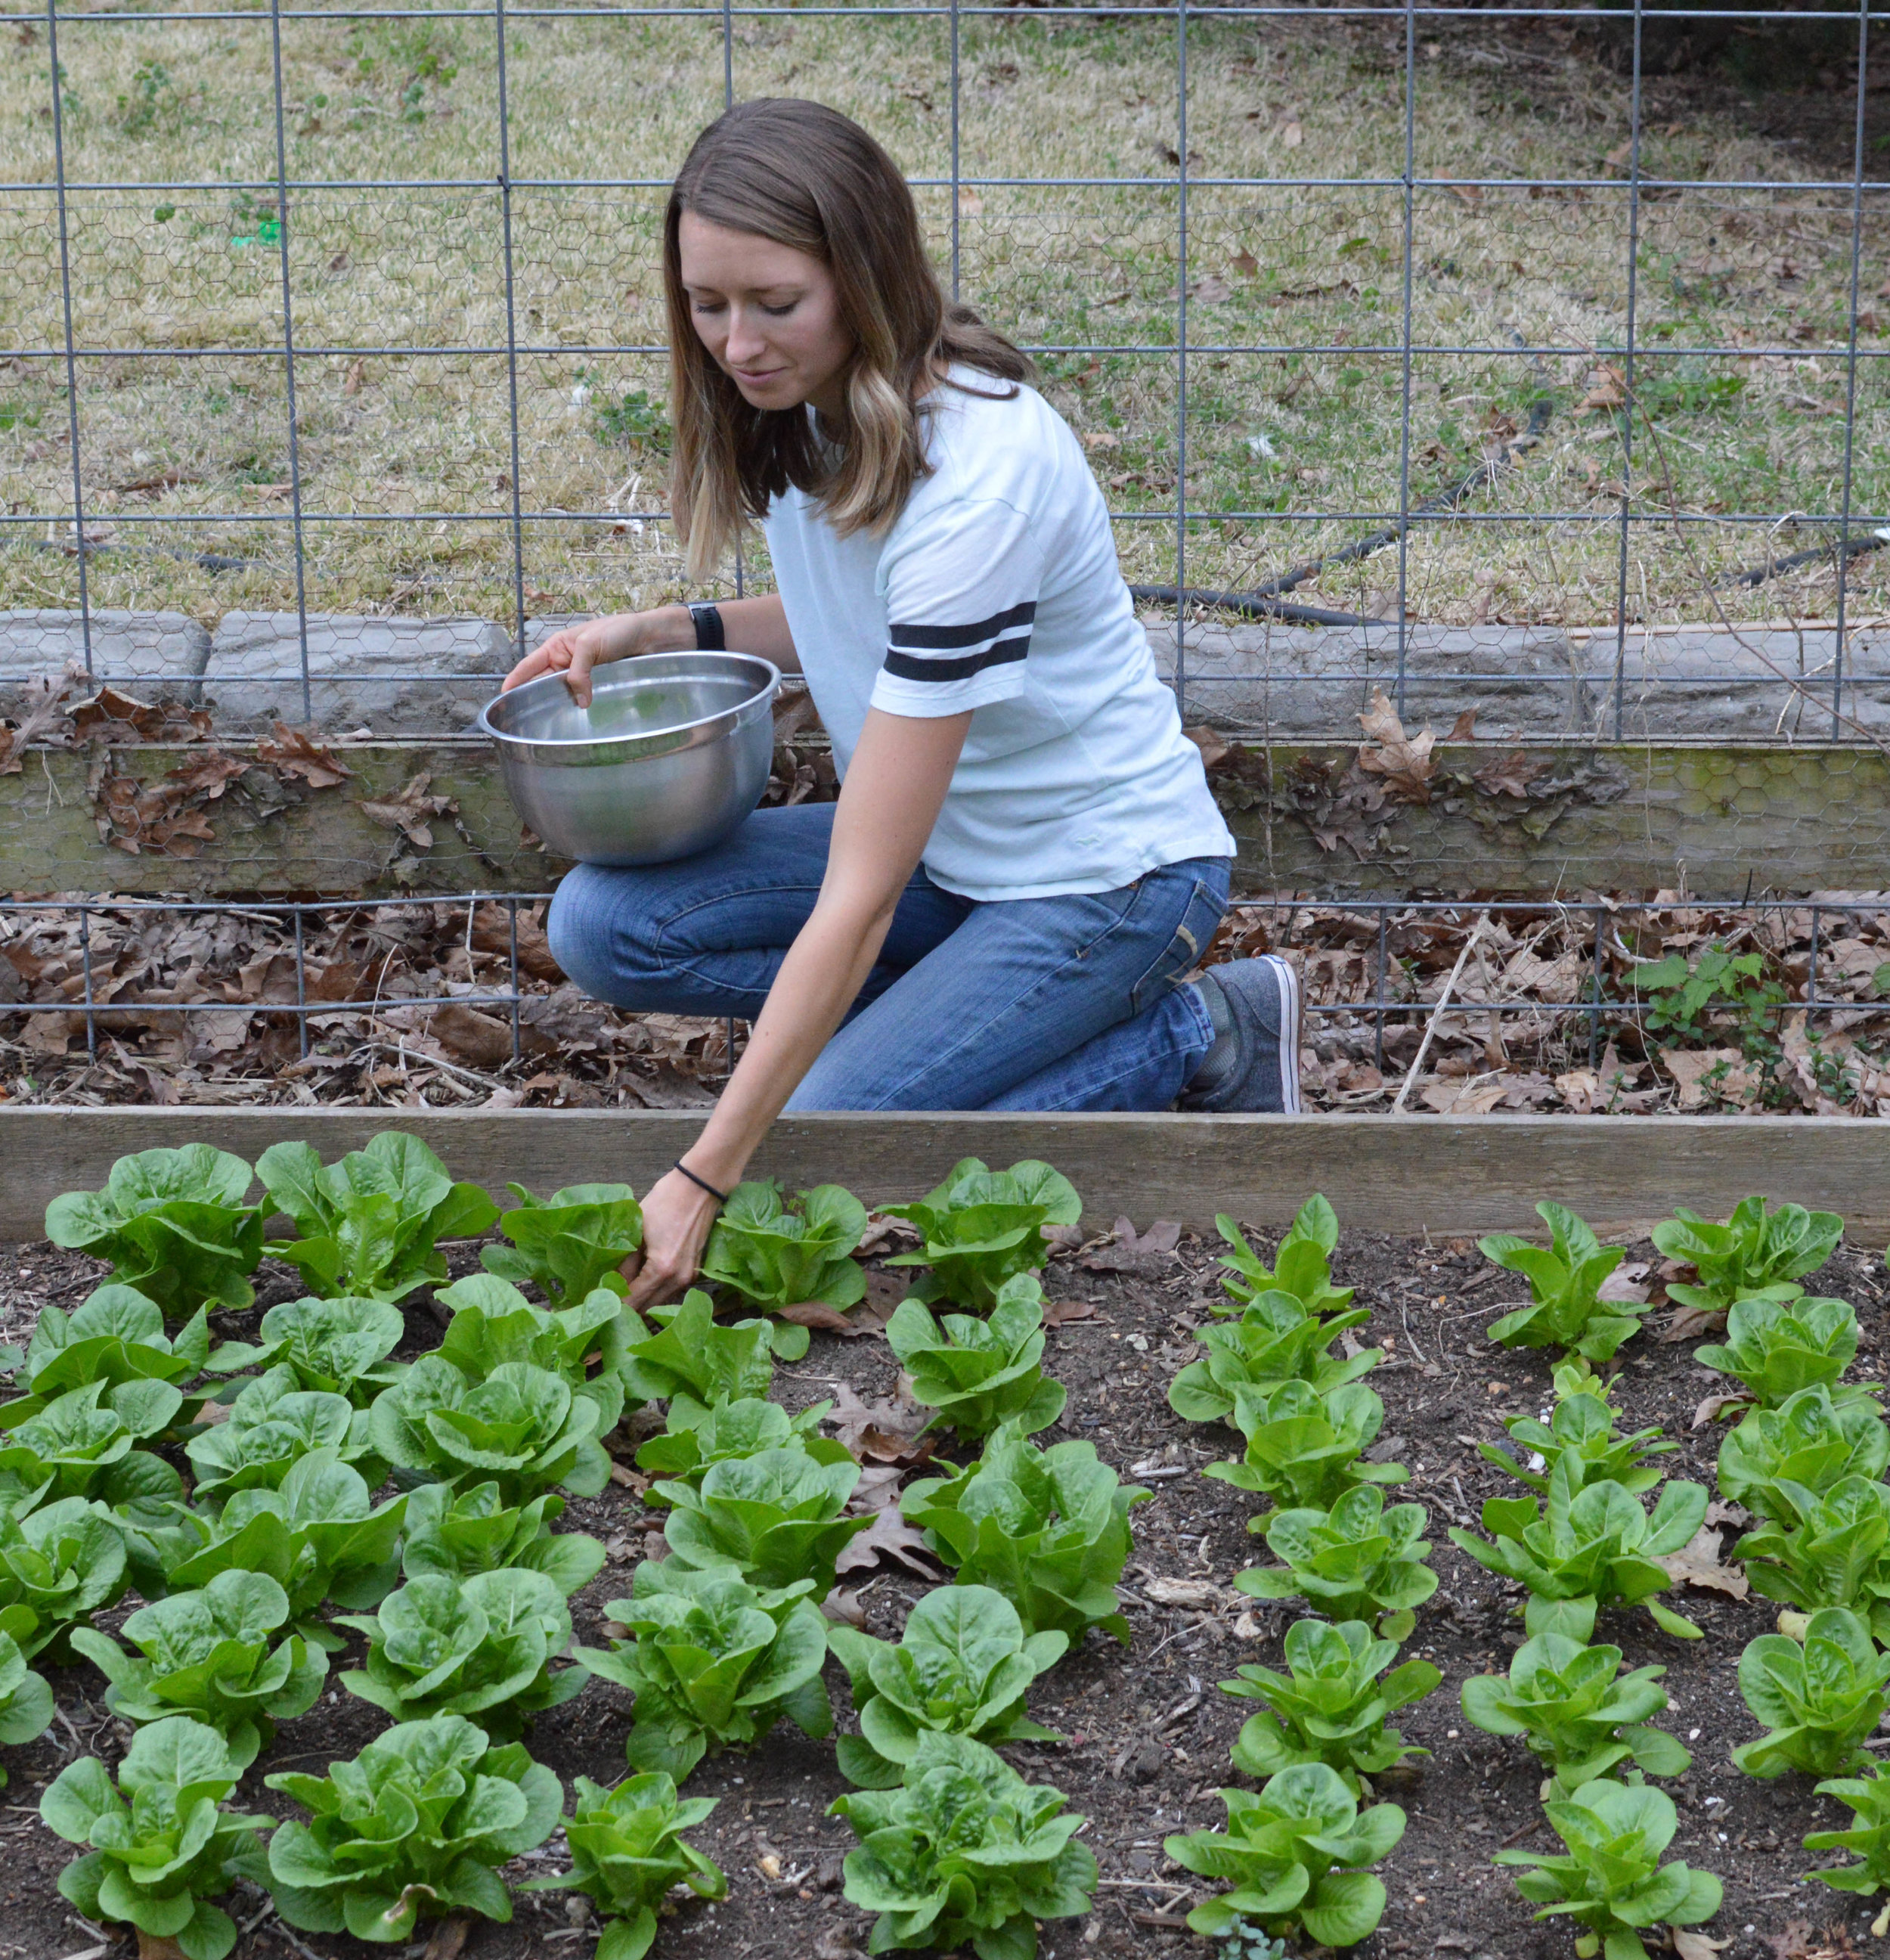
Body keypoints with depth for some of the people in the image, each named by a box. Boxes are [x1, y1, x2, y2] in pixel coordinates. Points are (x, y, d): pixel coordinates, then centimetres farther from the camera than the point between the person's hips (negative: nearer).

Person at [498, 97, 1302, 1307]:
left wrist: (705, 1182, -33)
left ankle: (1192, 1042, -3)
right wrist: (659, 634, -1)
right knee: (604, 924, -9)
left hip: (1105, 873, -8)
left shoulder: (975, 479, -31)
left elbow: (859, 898, -32)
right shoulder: (805, 405, -6)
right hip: (948, 839, 8)